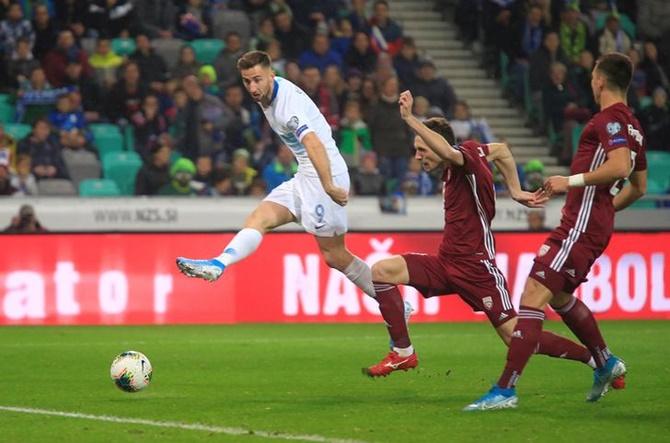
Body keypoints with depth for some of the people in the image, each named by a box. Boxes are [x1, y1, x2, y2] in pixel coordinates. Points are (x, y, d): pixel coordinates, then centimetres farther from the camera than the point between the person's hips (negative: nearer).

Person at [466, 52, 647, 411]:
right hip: (597, 227, 10)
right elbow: (639, 186, 24)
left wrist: (572, 181, -21)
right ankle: (606, 363, 38)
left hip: (580, 227, -10)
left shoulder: (609, 119, -12)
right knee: (560, 297, 28)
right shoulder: (632, 126, 16)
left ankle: (505, 390, -18)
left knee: (533, 296, -13)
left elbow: (620, 166, -28)